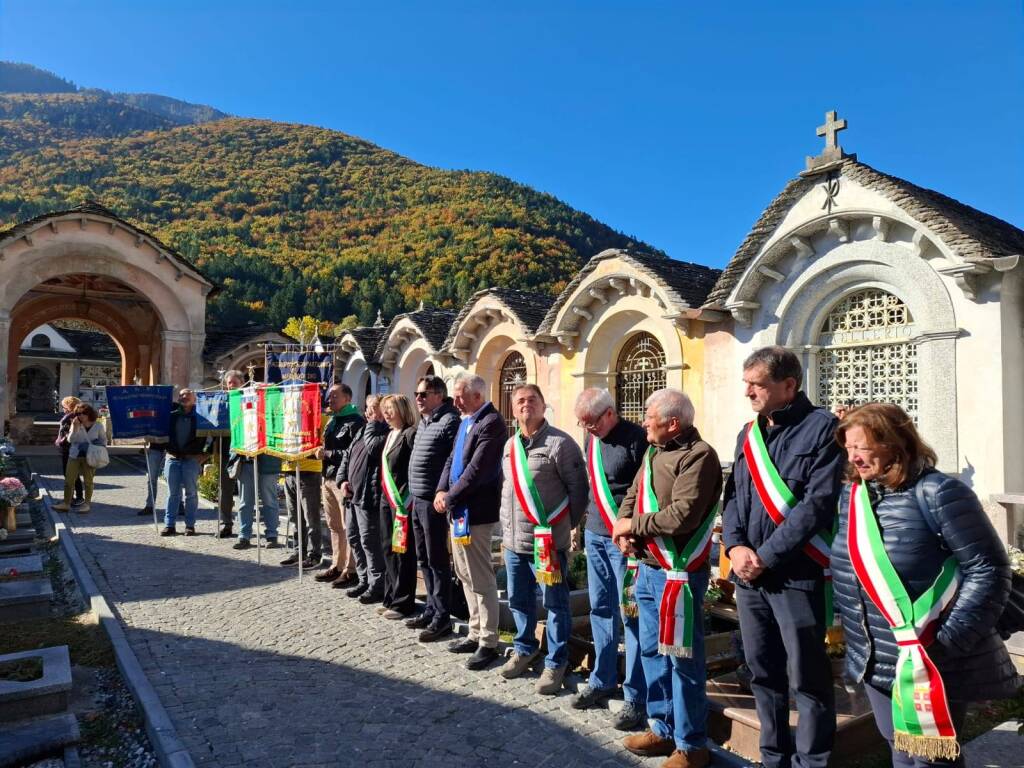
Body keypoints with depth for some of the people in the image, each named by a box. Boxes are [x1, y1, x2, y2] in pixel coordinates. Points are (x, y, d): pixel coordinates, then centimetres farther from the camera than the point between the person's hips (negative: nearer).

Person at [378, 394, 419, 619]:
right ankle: (391, 598, 24)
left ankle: (403, 603, 7)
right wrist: (384, 493, 14)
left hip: (402, 500, -9)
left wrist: (405, 498, -19)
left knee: (402, 552, -2)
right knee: (389, 550, 14)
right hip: (387, 498, 9)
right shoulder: (391, 435, 16)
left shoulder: (411, 434, -12)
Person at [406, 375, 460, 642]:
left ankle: (442, 618, 8)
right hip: (417, 500, 9)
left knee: (437, 560, -1)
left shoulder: (449, 421, -13)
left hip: (433, 500, -9)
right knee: (424, 559, 15)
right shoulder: (424, 422, 16)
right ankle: (432, 609, 27)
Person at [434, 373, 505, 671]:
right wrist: (442, 491, 2)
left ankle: (488, 643, 11)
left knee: (481, 579, -1)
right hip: (458, 510, 10)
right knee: (465, 575, 17)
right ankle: (476, 633, 30)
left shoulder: (491, 423, -16)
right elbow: (452, 460, 16)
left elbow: (477, 470, -21)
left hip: (474, 512, -10)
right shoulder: (466, 421, 13)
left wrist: (450, 498, -13)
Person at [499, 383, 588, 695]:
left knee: (555, 604, 6)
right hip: (513, 540, 7)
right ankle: (525, 648, 40)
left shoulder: (560, 443, -13)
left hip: (548, 541, -7)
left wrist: (565, 526, -4)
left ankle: (556, 662, 21)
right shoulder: (510, 445, 11)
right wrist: (506, 527, 15)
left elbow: (578, 489, -10)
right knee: (519, 600, 20)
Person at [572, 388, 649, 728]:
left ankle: (636, 697, 8)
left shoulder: (636, 439, -14)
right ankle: (603, 680, 28)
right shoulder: (591, 438, 10)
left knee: (631, 614, -2)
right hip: (594, 535, 7)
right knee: (601, 609, 14)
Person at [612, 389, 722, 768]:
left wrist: (633, 524, -14)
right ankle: (663, 728, 34)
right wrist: (623, 528, -4)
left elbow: (681, 516, -26)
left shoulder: (698, 456, -17)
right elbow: (633, 494, 16)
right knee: (652, 650, 18)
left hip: (678, 572, -9)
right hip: (648, 568, 9)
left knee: (682, 658, 3)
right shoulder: (653, 452, 13)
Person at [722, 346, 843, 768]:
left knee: (807, 680, 5)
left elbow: (818, 504, -17)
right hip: (749, 575, 7)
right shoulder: (748, 434, 12)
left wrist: (767, 556, -16)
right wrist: (735, 546, -6)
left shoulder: (822, 427, -9)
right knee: (763, 674, 17)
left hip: (797, 575, -7)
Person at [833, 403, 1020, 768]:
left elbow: (989, 570, -17)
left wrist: (946, 644, -21)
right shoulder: (851, 495, 4)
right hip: (875, 663, 6)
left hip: (933, 666, -6)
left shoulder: (937, 493, -17)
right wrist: (851, 630, 11)